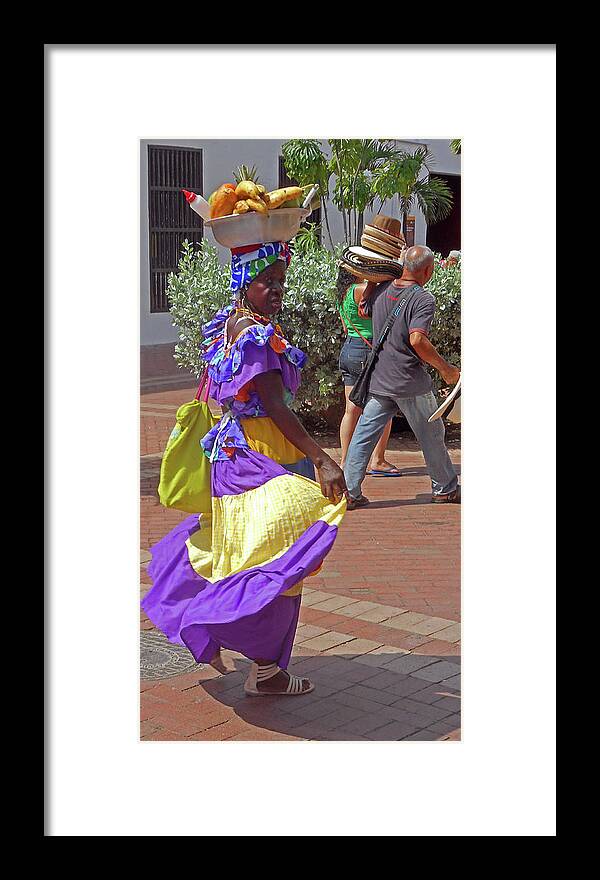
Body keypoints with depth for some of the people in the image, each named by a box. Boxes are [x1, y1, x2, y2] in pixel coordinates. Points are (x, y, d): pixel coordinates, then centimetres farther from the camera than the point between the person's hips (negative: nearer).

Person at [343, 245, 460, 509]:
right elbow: (417, 340, -24)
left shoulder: (380, 290, 5)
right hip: (410, 383, -5)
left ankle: (349, 491, 0)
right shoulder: (423, 299, -14)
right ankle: (445, 489, 26)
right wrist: (445, 368, -14)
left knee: (364, 434, 5)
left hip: (378, 380, 5)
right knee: (432, 435, 12)